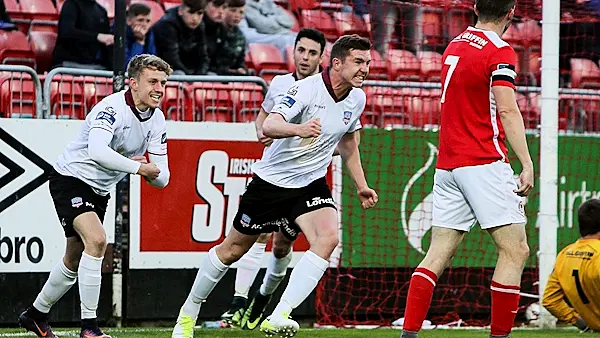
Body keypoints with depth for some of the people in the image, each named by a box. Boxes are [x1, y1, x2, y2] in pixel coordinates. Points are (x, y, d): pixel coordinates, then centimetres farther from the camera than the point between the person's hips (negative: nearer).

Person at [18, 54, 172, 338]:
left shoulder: (157, 120, -2)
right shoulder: (112, 107, -26)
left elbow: (162, 178, -2)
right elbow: (97, 150, -45)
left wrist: (153, 173, -26)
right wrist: (138, 167, -37)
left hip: (99, 191, 9)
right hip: (70, 179, -9)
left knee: (75, 261, 18)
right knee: (96, 240, -28)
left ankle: (36, 315, 39)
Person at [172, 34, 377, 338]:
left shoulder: (356, 99, -1)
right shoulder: (306, 89, -21)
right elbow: (269, 125, -34)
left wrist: (361, 185, 20)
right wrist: (299, 129, -53)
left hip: (310, 184, 4)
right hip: (271, 179, -4)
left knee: (328, 238, -25)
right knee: (233, 248, 8)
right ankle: (189, 312, 30)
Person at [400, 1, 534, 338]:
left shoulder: (454, 45, 14)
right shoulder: (500, 52, -8)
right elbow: (508, 110, -17)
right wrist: (527, 163, -21)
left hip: (447, 165, 8)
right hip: (485, 164, -7)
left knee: (438, 255, 6)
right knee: (515, 250, -4)